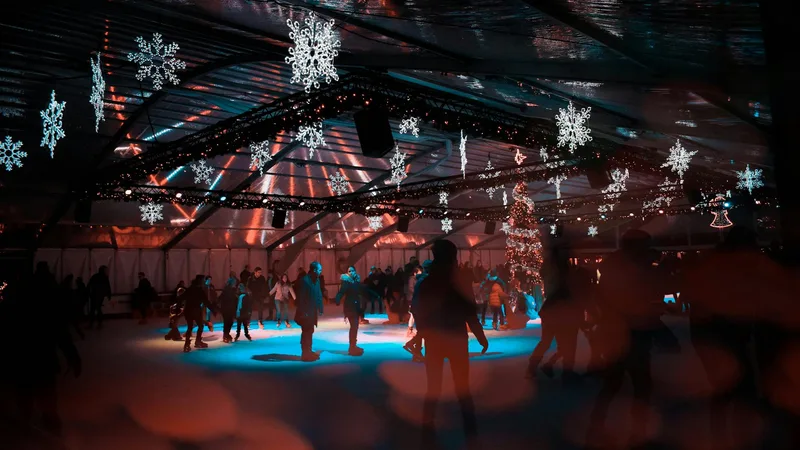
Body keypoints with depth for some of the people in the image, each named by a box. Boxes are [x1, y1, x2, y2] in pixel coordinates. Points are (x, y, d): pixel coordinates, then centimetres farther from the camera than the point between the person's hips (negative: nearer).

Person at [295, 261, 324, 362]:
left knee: (310, 332, 15)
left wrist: (320, 308, 5)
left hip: (313, 311, 8)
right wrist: (303, 312, -21)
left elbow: (319, 295, 10)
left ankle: (309, 352, 25)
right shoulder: (304, 280, -19)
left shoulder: (316, 280, 7)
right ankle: (305, 354, 6)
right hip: (306, 311, -8)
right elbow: (300, 297, -20)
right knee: (306, 332, -2)